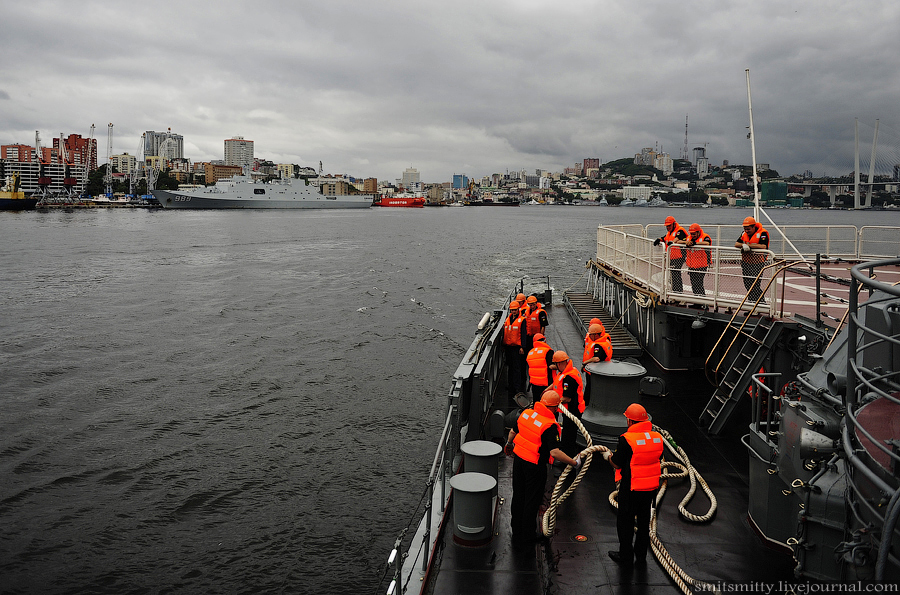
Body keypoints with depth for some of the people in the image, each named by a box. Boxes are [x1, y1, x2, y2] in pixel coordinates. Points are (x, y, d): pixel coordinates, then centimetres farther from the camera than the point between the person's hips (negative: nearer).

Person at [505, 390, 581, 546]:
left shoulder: (526, 413, -3)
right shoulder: (550, 426, -24)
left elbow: (513, 432, 12)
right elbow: (555, 452, -29)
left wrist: (509, 443, 32)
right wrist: (574, 462, -18)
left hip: (518, 458, 7)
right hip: (535, 466, -7)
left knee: (518, 496, 21)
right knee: (532, 500, 10)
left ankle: (516, 531, 36)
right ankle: (527, 536, 23)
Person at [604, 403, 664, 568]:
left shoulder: (627, 439, -22)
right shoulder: (657, 437, -4)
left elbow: (617, 464, -15)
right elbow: (656, 459, 10)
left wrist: (608, 456, 7)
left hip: (631, 488, -6)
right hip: (651, 487, 6)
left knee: (625, 522, 11)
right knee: (644, 520, 23)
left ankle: (625, 557, 21)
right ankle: (641, 554, 37)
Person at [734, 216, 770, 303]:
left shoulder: (762, 233, -12)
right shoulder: (744, 233, 9)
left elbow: (763, 246, -26)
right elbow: (736, 244, 4)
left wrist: (748, 245, -23)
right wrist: (743, 245, -19)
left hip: (757, 262, -7)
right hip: (746, 261, 7)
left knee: (754, 283, -13)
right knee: (747, 282, 8)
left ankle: (761, 301, -4)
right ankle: (752, 300, 17)